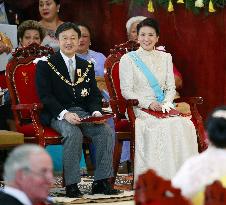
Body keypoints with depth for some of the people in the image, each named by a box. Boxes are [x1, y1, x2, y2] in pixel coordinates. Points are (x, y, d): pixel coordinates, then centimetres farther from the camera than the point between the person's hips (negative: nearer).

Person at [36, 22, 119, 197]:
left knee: (106, 131, -23)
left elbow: (94, 95, 14)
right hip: (57, 115, -4)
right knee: (73, 133, -35)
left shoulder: (87, 66, 19)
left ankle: (101, 182, -15)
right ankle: (71, 185, -27)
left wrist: (96, 111, -10)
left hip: (83, 113, 4)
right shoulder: (46, 65, 4)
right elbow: (45, 96, -7)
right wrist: (65, 114, -23)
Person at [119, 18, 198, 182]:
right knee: (164, 126, -35)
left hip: (163, 108, 4)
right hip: (139, 109, -4)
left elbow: (171, 88, 15)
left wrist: (166, 104, -7)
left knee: (185, 124, -28)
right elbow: (126, 91, -2)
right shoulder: (128, 59, 5)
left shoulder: (165, 58, 18)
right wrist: (148, 104, -16)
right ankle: (161, 179, -34)